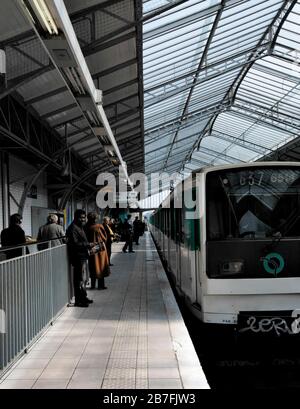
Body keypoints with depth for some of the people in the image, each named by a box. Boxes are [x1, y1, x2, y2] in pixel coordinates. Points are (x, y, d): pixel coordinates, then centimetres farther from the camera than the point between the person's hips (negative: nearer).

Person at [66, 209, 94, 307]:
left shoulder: (80, 227, 17)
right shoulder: (73, 228, -16)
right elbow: (74, 244, -23)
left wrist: (89, 248, 12)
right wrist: (88, 245, -25)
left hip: (83, 256, 11)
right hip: (78, 257, -11)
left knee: (85, 278, 19)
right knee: (80, 279, -6)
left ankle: (83, 297, 30)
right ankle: (79, 300, 0)